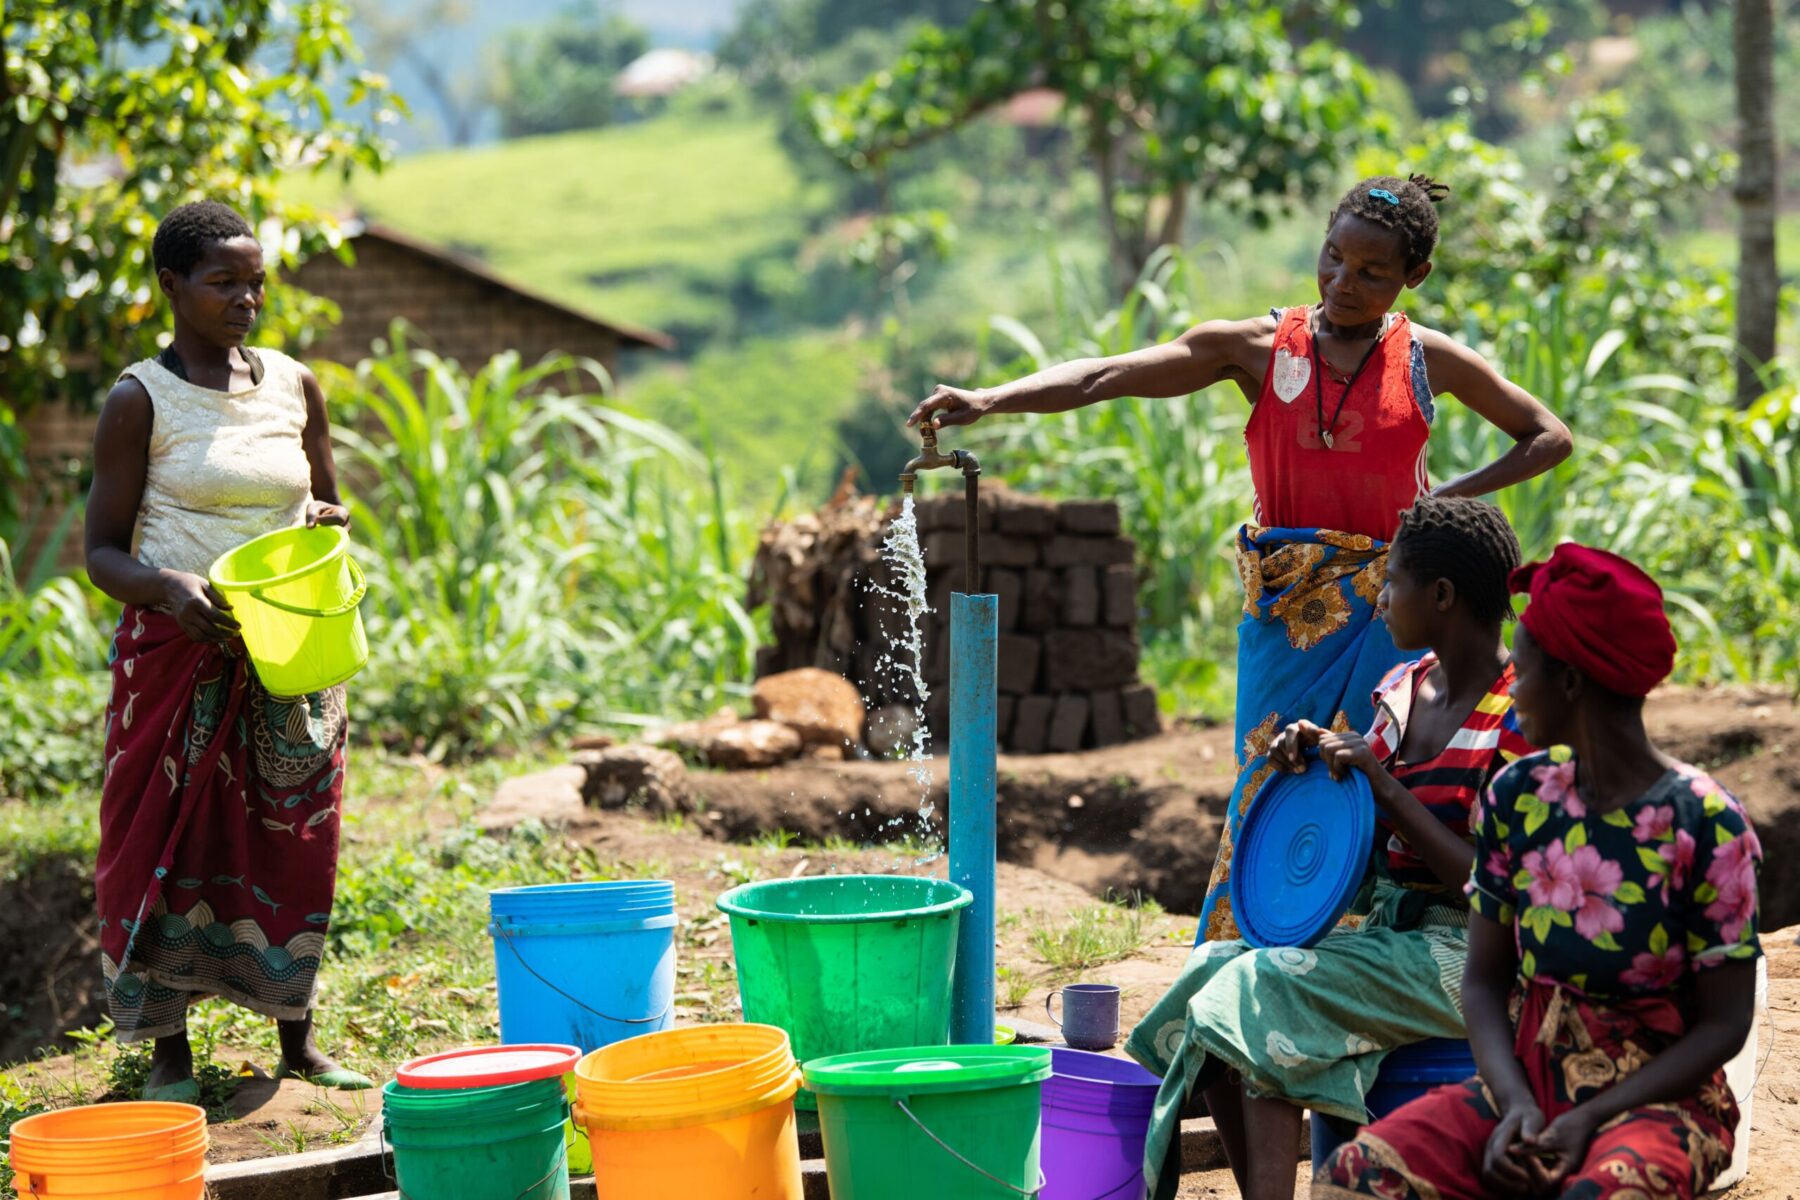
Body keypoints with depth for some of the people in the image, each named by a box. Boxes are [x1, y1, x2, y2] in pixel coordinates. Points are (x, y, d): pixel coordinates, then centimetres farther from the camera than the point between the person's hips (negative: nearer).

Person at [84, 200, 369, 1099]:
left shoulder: (295, 387, 7)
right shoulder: (140, 401, -5)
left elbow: (329, 503, 18)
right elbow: (102, 551, -5)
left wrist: (324, 521, -6)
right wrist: (167, 587, -25)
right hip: (175, 653, -3)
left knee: (290, 842, 6)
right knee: (167, 840, 0)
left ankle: (297, 1039, 17)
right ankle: (168, 1053, 9)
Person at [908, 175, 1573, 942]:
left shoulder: (1428, 359, 3)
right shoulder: (1259, 349, 1)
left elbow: (1548, 437, 14)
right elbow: (1106, 377, -8)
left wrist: (1451, 498, 0)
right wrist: (986, 401, -22)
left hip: (1386, 610, 0)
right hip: (1285, 612, 0)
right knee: (1269, 791, -2)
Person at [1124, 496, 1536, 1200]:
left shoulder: (1523, 717, -14)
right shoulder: (1405, 687, 10)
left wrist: (1381, 780, -19)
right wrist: (1318, 760, -1)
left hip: (1465, 955, -8)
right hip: (1387, 929, 8)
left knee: (1267, 987, -24)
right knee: (1217, 966, -10)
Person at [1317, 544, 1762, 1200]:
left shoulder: (1703, 822, -9)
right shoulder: (1515, 799, 4)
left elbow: (1722, 1023, -8)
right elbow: (1485, 981, 7)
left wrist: (1591, 1120, -19)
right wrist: (1514, 1105, -12)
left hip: (1657, 1095, -4)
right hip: (1525, 1077, 4)